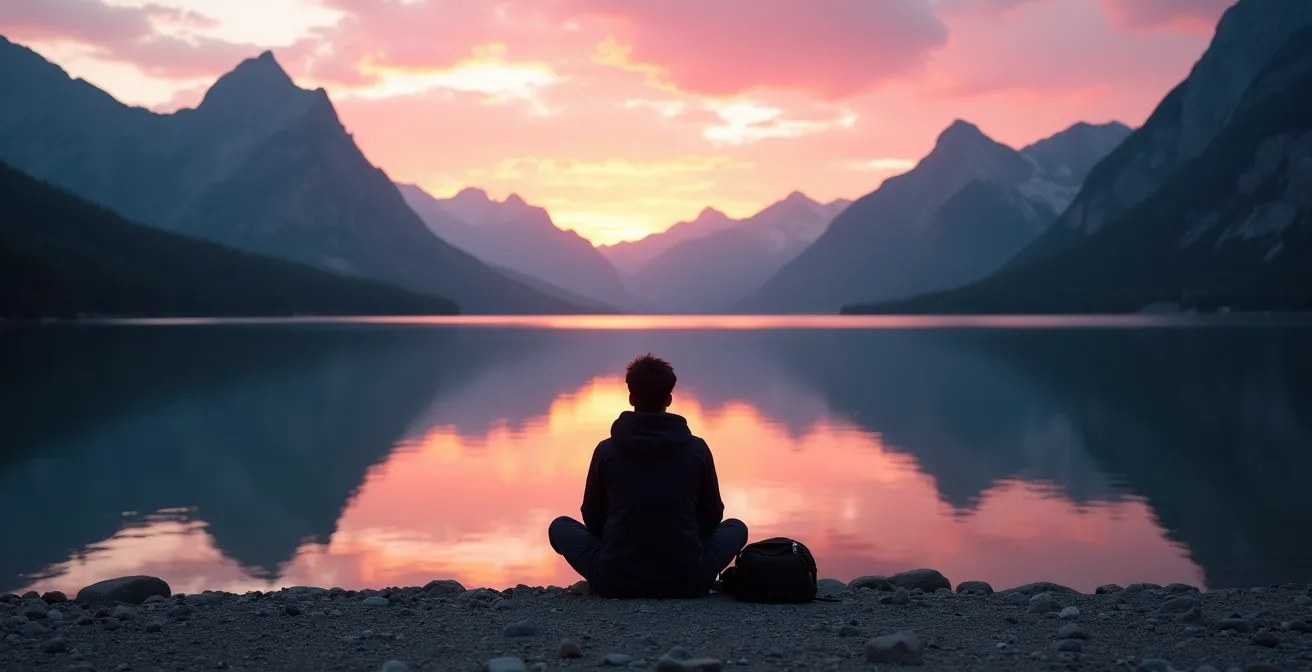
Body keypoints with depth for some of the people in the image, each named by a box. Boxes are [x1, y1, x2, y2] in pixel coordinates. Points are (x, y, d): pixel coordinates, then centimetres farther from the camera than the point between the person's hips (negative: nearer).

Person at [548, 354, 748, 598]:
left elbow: (593, 520, 8)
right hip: (687, 582, 0)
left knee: (560, 526, 24)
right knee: (736, 527, 26)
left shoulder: (606, 450, -3)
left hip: (614, 581, 0)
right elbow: (711, 518, 9)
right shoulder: (697, 449, -3)